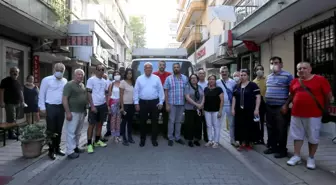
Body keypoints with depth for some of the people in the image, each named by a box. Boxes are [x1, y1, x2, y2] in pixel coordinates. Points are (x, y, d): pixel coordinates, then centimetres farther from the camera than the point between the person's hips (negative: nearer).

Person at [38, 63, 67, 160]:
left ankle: (57, 148, 28)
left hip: (61, 107, 4)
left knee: (59, 130, 13)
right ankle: (51, 150, 14)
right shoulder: (47, 80, -4)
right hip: (50, 107, -4)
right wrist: (42, 107, -7)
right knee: (51, 130, 3)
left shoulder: (65, 81, 8)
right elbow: (41, 94, -3)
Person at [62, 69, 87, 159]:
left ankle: (76, 147, 28)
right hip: (73, 112, -8)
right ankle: (70, 151, 4)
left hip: (82, 112, 8)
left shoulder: (83, 85, 13)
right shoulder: (69, 85, -11)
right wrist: (68, 112, -20)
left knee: (78, 132, 16)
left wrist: (85, 109, 17)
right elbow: (64, 99, -16)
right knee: (71, 132, -2)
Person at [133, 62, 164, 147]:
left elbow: (160, 91, 2)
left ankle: (154, 139, 19)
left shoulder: (156, 78, 3)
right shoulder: (139, 78, 4)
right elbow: (136, 91, 3)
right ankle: (142, 139, 21)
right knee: (142, 122, 7)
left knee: (154, 122, 6)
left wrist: (161, 102, -3)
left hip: (154, 102, 0)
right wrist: (136, 103, -3)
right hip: (143, 102, 0)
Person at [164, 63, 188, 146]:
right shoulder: (169, 78, 1)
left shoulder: (185, 78, 6)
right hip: (172, 103, -2)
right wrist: (167, 104, -8)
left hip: (181, 103, 2)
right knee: (171, 121, 0)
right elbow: (166, 92, -1)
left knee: (179, 121, 11)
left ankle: (177, 137, 21)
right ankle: (170, 138, 9)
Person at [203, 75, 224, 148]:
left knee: (216, 126, 2)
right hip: (207, 110, 5)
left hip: (216, 111, -4)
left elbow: (222, 100, -8)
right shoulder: (206, 89, 9)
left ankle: (216, 142, 11)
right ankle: (210, 140, 21)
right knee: (209, 126, 10)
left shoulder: (219, 89, -6)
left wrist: (220, 111, -13)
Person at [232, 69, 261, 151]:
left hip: (250, 111, -5)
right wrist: (233, 108, 7)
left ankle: (250, 144, 18)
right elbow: (234, 98, 14)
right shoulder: (237, 86, 11)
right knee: (241, 127, 8)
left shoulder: (253, 85, -5)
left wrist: (256, 109, -14)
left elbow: (258, 97, -9)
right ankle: (242, 144, 19)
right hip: (239, 111, 5)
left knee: (250, 127, 4)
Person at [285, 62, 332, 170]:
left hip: (314, 114, -3)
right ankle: (296, 156, 22)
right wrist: (286, 105, 13)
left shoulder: (320, 80, -6)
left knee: (313, 137, 8)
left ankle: (311, 158, 23)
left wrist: (324, 108, 6)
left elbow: (329, 96, 0)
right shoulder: (294, 82, 6)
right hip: (296, 114, 4)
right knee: (297, 136, 11)